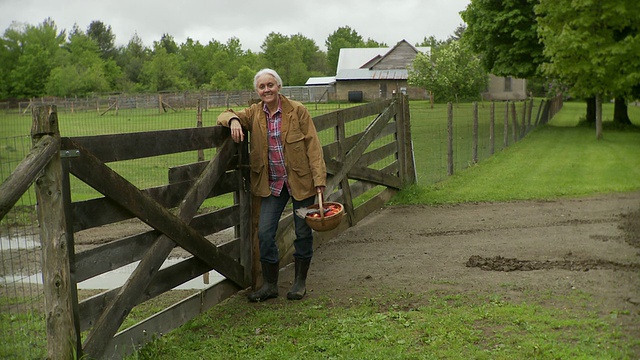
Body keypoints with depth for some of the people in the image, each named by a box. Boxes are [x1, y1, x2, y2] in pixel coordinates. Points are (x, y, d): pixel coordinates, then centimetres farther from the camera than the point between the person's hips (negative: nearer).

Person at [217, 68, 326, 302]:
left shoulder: (297, 111, -5)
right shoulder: (254, 113, 5)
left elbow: (313, 146, -7)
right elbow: (225, 116, 7)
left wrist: (319, 178, -14)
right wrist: (233, 120, -18)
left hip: (301, 181, -3)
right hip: (272, 184, 3)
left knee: (303, 232, 7)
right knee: (264, 232, -3)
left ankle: (300, 281, 24)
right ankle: (269, 285, 11)